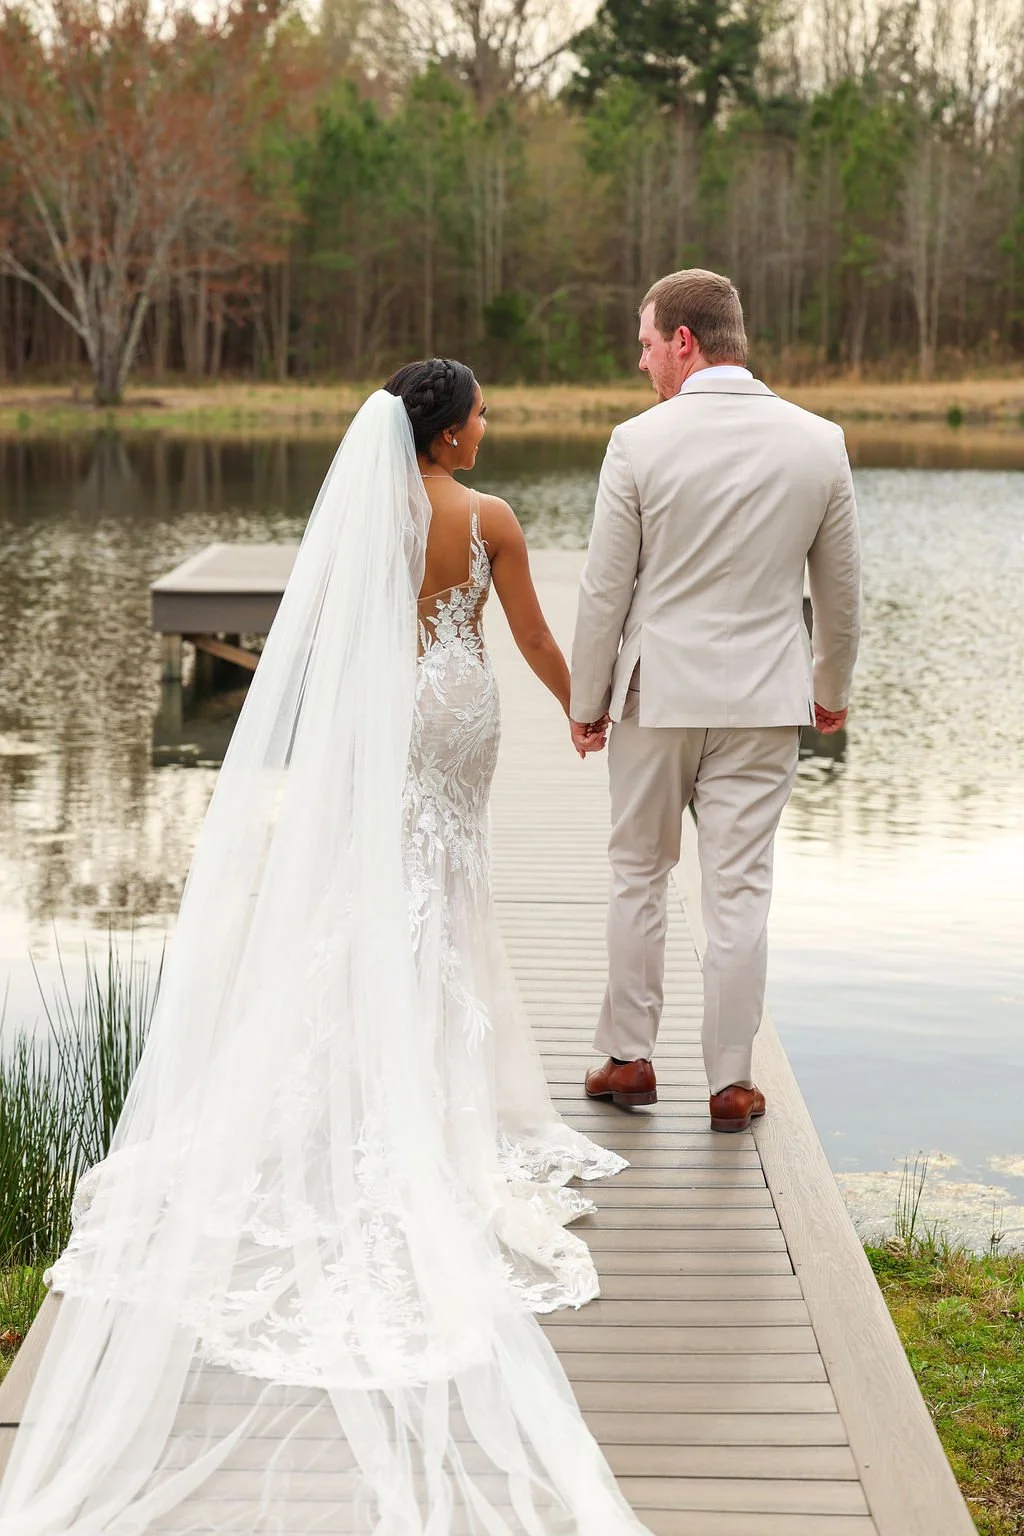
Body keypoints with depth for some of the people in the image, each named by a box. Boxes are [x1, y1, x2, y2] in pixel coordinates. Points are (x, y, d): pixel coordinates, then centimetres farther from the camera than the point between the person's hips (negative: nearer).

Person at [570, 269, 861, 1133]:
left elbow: (605, 589, -7)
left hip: (656, 695, -1)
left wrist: (588, 699, 5)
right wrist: (832, 690, 20)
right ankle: (732, 1081, 11)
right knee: (739, 891, 5)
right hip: (763, 702, 1)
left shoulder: (640, 443, -11)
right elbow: (841, 590, 6)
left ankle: (629, 1058, 22)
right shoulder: (818, 443, -3)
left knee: (639, 875, 15)